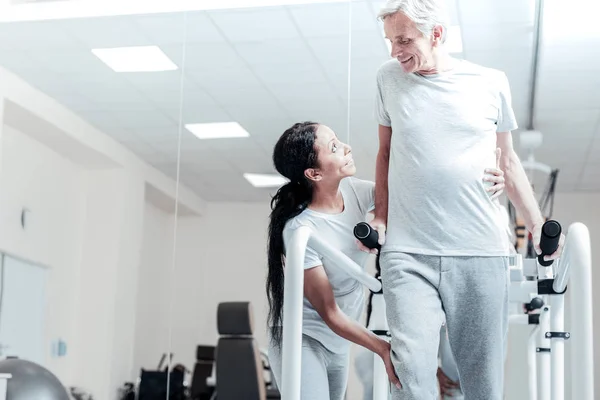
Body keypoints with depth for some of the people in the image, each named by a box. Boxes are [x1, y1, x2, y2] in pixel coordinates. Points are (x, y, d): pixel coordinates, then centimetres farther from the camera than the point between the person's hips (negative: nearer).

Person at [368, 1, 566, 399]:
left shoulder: (491, 82, 6)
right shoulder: (389, 78, 8)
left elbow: (508, 161, 16)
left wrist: (537, 222, 11)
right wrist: (381, 216, 8)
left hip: (481, 252, 0)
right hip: (408, 253, 0)